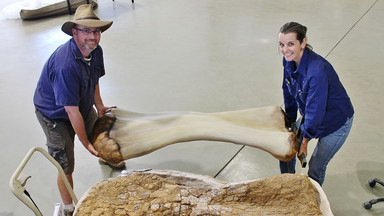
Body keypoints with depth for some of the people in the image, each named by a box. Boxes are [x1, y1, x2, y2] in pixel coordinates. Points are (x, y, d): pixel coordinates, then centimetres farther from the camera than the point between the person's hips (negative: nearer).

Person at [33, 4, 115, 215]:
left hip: (83, 106, 7)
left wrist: (99, 106, 5)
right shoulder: (65, 66, -39)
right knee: (66, 166, -3)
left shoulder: (96, 51, -13)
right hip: (55, 114, -7)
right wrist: (85, 142, -23)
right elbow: (72, 111, -33)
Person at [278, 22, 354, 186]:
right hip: (311, 115, 7)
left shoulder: (317, 71, -38)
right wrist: (290, 122, 7)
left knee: (316, 167, 4)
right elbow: (289, 93, 1)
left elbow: (315, 110, -29)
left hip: (336, 122, -7)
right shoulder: (289, 61, -14)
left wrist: (305, 139, -16)